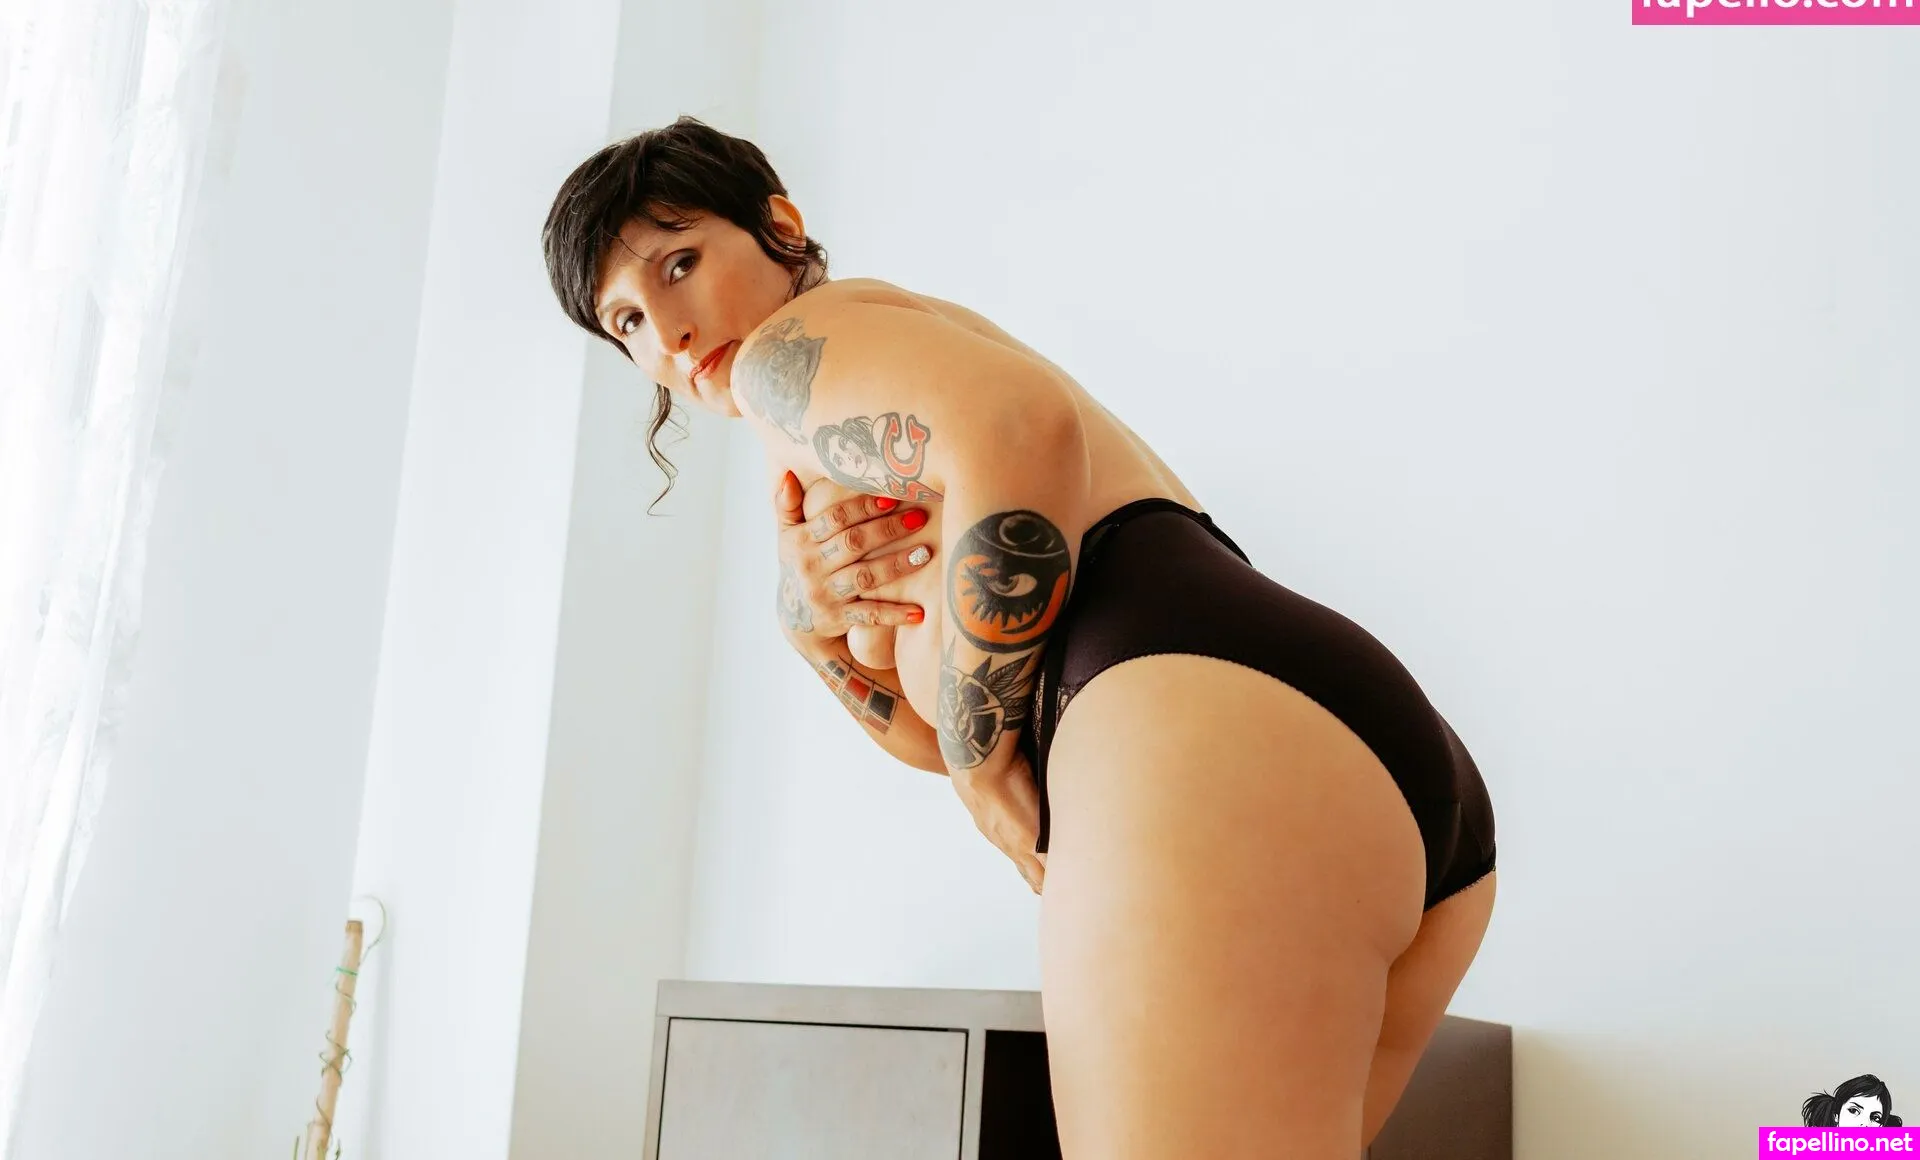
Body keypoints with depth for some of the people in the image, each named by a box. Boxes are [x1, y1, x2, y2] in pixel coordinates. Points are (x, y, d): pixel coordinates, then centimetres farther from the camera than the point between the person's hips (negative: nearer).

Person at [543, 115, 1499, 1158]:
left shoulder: (793, 342, 7)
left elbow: (1018, 429, -16)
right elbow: (950, 724, 24)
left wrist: (986, 771, -7)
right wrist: (814, 621, 6)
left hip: (1214, 731, -11)